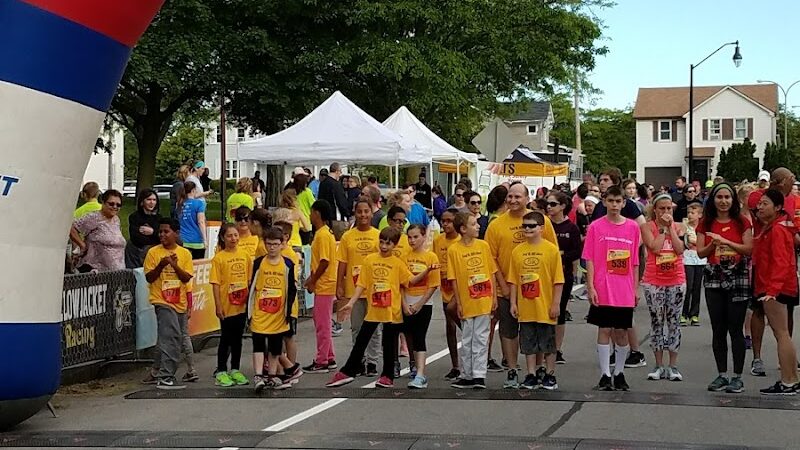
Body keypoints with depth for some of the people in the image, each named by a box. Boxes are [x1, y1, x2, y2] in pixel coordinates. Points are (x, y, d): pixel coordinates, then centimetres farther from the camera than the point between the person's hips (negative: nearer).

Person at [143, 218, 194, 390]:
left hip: (180, 302, 4)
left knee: (171, 338, 12)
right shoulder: (153, 252, -1)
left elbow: (186, 278, -2)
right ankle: (165, 377, -19)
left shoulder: (185, 253, 5)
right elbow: (149, 278, -3)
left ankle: (164, 374, 23)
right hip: (162, 301, -4)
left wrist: (174, 265, -17)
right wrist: (161, 265, -18)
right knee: (171, 336, -18)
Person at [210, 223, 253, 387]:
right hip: (226, 306, -4)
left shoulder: (244, 254, 3)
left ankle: (235, 370, 24)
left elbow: (250, 278, 10)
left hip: (242, 305, 4)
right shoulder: (219, 258, -8)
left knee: (238, 338, 13)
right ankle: (221, 372, 14)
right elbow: (215, 283, -9)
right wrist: (218, 306, -13)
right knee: (226, 338, 3)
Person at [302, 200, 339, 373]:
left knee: (322, 324, -3)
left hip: (324, 286, -10)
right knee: (322, 323, 16)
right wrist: (312, 278, 14)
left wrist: (312, 281, -14)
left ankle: (321, 362, 3)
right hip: (324, 285, 10)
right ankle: (329, 358, 22)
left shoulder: (323, 235, -17)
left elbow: (325, 261, -22)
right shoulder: (325, 232, 13)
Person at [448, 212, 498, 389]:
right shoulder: (454, 250, -5)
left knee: (481, 339, 1)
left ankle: (479, 375, 4)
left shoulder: (483, 245, 2)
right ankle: (467, 376, 19)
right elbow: (453, 279, -2)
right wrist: (458, 303, -4)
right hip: (466, 303, -1)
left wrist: (494, 297, 3)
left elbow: (492, 273, 7)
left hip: (484, 302, 1)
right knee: (466, 341, 9)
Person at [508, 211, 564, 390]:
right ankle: (531, 375, 19)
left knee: (548, 343, 7)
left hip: (545, 307, -3)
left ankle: (550, 375, 18)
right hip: (525, 308, 3)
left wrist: (556, 304, -9)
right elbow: (513, 280, 8)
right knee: (528, 343, 10)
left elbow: (558, 280, -5)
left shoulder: (551, 249, -6)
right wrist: (513, 303, 4)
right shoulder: (517, 251, 4)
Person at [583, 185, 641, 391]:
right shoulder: (596, 226, -1)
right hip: (602, 290, -2)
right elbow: (589, 259, -1)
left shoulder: (632, 227, 5)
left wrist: (636, 289, 7)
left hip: (625, 291, 2)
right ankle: (605, 375, 6)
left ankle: (619, 373, 20)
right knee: (604, 330, 1)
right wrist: (590, 287, -8)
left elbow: (635, 261, 9)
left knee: (622, 331, 7)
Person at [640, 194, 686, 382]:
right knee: (656, 322, 4)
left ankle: (673, 366, 11)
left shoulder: (678, 227, 5)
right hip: (654, 282, -2)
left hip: (676, 281, 2)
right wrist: (663, 227, -11)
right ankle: (659, 365, 12)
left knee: (674, 322, 4)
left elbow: (680, 249, -10)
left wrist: (670, 227, -9)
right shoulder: (648, 226, -2)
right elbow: (654, 247, -17)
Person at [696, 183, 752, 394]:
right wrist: (713, 245, -16)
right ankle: (722, 375, 15)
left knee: (735, 329, -3)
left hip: (738, 280, -3)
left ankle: (737, 377, 4)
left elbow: (749, 249, -7)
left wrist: (725, 241, -16)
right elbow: (700, 252, 3)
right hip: (714, 280, 3)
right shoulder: (706, 224, 8)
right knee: (718, 329, 6)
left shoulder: (742, 223, 1)